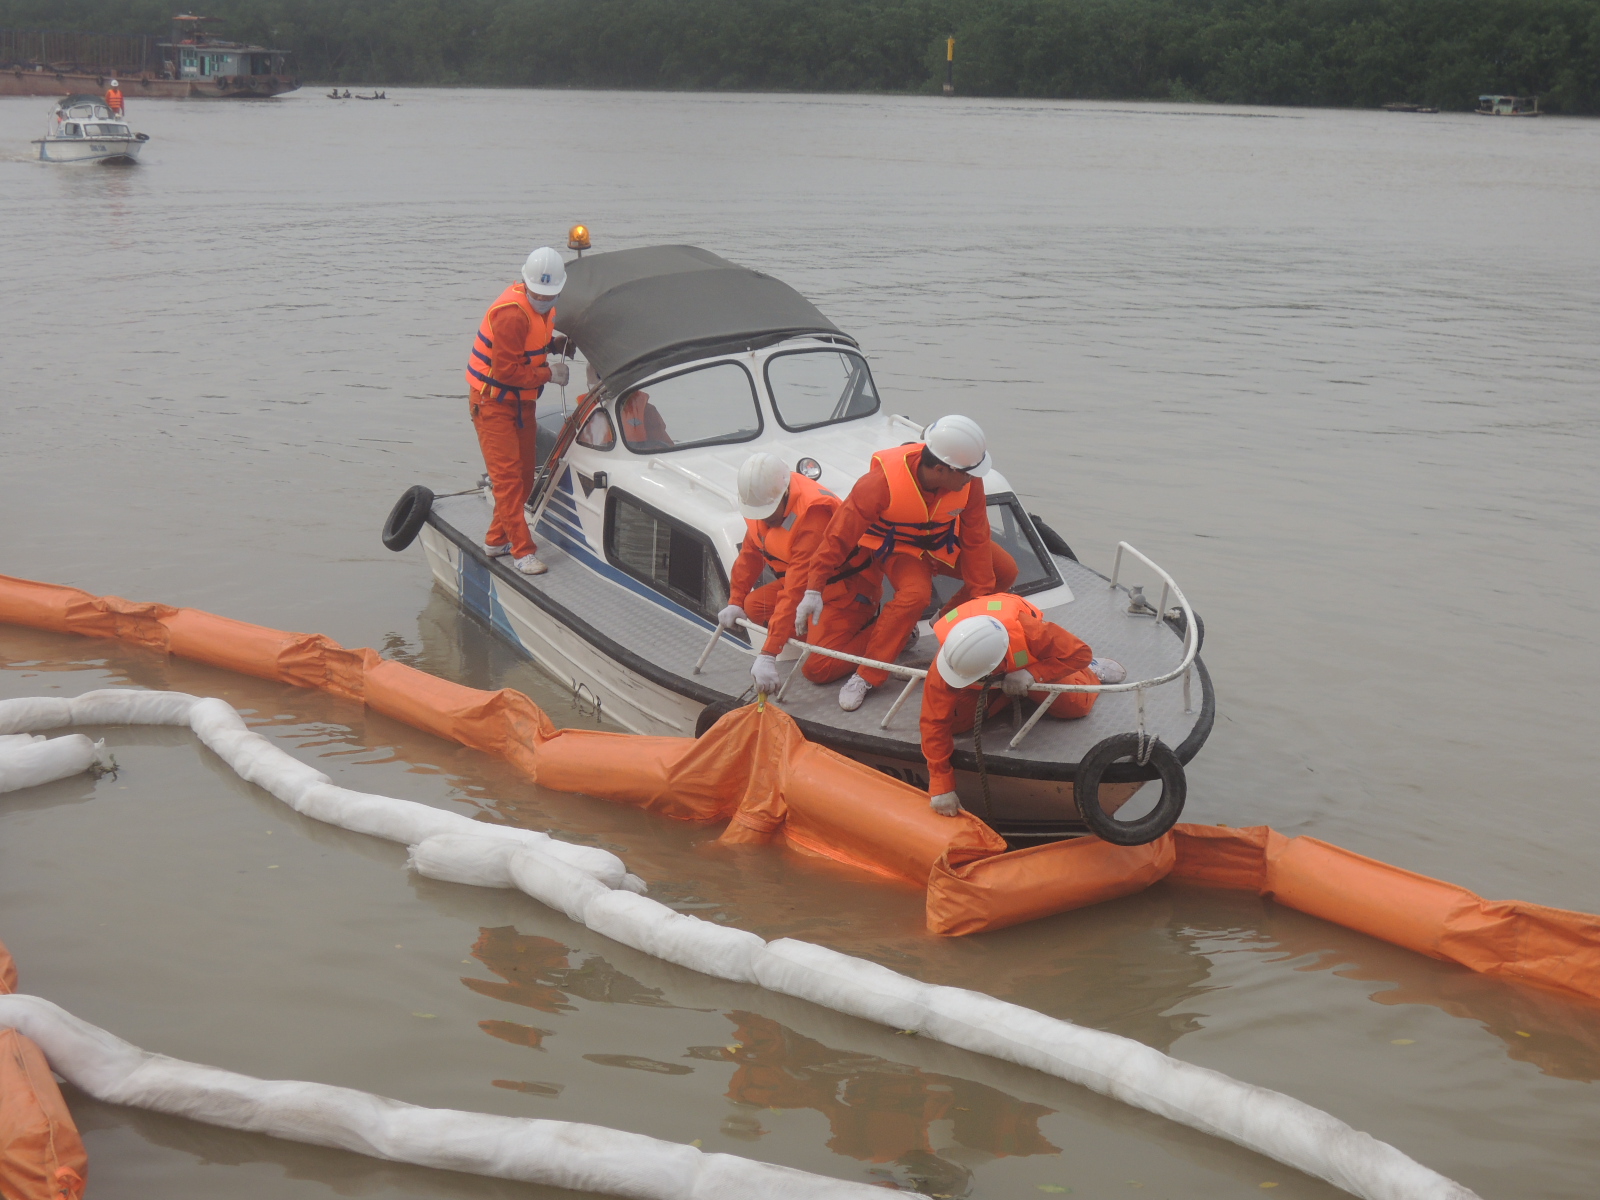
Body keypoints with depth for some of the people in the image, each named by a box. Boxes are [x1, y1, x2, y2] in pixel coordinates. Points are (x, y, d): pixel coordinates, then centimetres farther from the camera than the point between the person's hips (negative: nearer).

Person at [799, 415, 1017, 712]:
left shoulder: (968, 480, -25)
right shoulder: (882, 482, -37)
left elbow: (975, 539, -16)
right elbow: (841, 533, -32)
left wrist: (981, 599, -16)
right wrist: (815, 589, -33)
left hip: (945, 542, 5)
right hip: (898, 546, -5)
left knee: (1004, 571, -7)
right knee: (915, 593, -34)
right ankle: (865, 676, -24)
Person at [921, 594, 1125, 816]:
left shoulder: (1027, 630, -48)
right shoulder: (947, 666, -44)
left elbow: (1081, 653, -35)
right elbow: (934, 723, -37)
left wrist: (1032, 674, -47)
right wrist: (941, 786, -38)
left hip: (1032, 661, -1)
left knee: (1076, 705, -11)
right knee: (956, 722, -16)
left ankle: (1091, 672, 25)